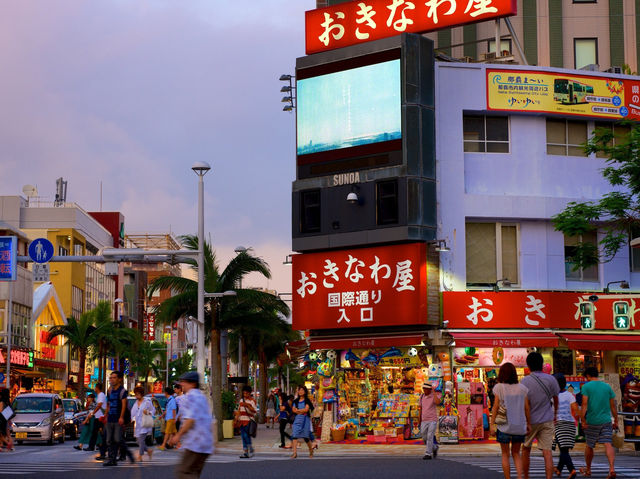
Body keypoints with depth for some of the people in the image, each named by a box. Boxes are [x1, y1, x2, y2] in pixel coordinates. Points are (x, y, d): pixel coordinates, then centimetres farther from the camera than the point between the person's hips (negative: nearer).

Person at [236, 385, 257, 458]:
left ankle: (250, 450, 2)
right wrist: (237, 418, 18)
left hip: (248, 421, -7)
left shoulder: (252, 401, -4)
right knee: (243, 437, 6)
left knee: (246, 436, -12)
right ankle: (245, 452, 9)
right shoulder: (241, 400, 17)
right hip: (241, 421, 7)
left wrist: (247, 405, -23)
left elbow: (254, 410, -13)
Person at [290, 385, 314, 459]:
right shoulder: (296, 401, 13)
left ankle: (311, 450, 26)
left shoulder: (307, 400, 1)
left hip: (305, 420, -3)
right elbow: (293, 409, 4)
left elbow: (306, 409, -11)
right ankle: (295, 453, -14)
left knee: (306, 437, 2)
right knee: (295, 435, -11)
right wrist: (301, 411, -10)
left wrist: (297, 410, -3)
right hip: (297, 419, 3)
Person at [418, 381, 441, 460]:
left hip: (433, 420, -5)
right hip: (424, 421, 5)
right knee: (424, 438, 5)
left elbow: (438, 402, -32)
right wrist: (420, 421, 15)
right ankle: (434, 448, 31)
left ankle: (428, 454, -9)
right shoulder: (422, 396, 8)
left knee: (430, 437, -12)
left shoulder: (435, 396, -7)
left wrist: (433, 392, -25)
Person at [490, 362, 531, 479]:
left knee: (505, 454, 11)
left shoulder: (499, 388, -6)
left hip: (504, 426, -3)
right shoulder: (522, 389, 2)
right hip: (520, 426, 3)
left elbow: (495, 407, -7)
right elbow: (527, 408, 2)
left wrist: (492, 424, -3)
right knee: (516, 453, 16)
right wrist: (528, 424, 10)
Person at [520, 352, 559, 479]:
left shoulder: (525, 381, -11)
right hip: (547, 420, 1)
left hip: (531, 421, -1)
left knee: (526, 450, 17)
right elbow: (556, 399, 10)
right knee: (547, 452, -3)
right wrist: (555, 413, 28)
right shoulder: (551, 379, -2)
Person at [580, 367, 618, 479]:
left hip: (592, 422, -2)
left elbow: (584, 405, -12)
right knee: (608, 444, -7)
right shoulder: (607, 387, 9)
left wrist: (583, 420, -14)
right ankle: (612, 469, -24)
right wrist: (616, 421, 16)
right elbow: (613, 406, 10)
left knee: (589, 446, 13)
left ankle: (588, 469, 28)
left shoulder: (586, 387, -3)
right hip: (606, 420, 2)